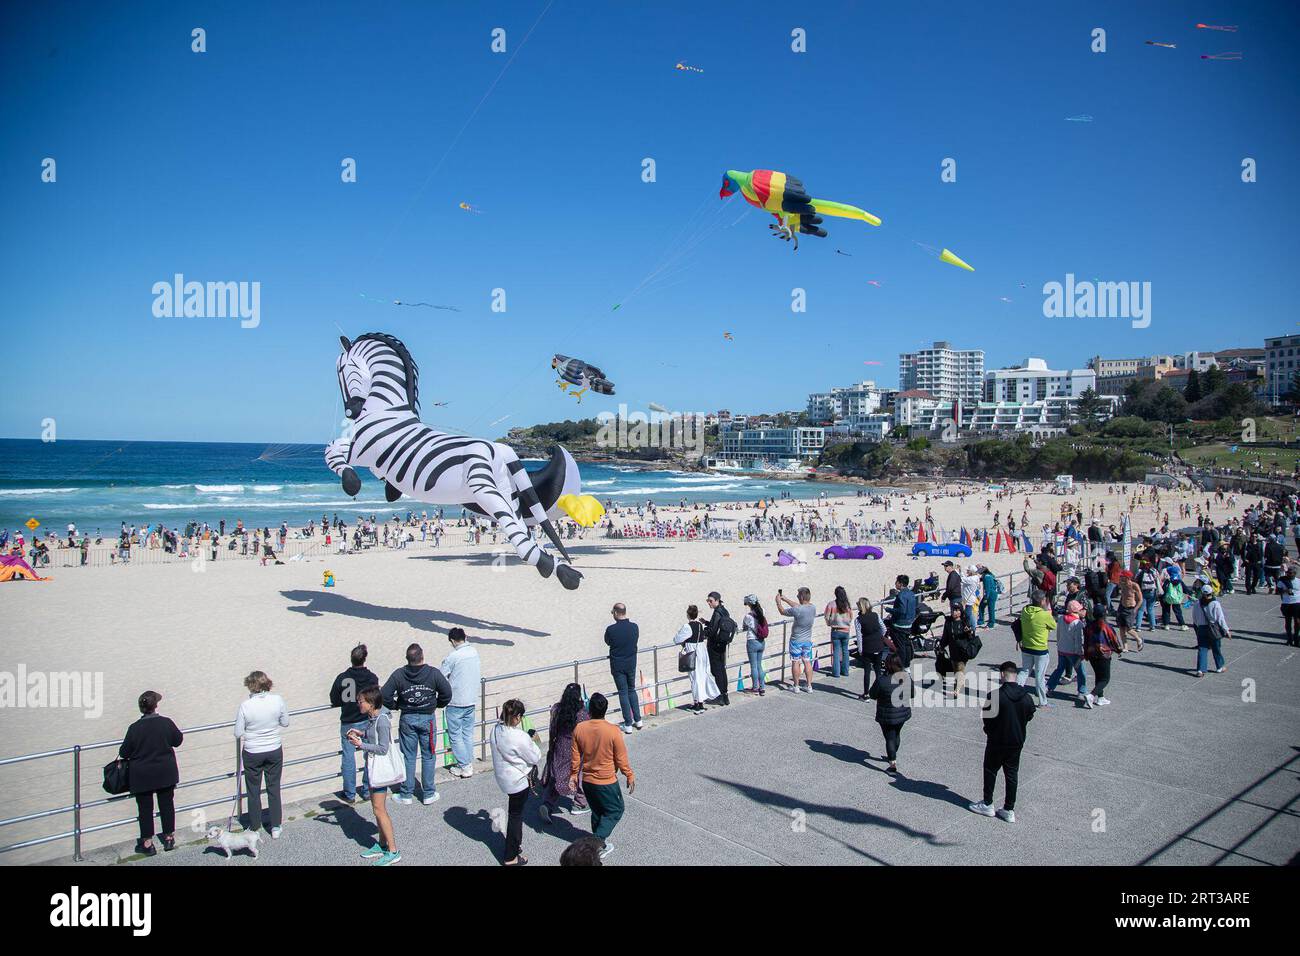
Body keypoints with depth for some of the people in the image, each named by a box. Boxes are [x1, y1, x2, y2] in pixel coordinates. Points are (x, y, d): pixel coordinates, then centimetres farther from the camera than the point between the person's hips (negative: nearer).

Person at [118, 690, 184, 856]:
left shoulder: (134, 728, -16)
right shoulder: (166, 723, -13)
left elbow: (124, 753, -7)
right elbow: (178, 740, 1)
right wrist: (179, 732, 21)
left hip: (142, 776, -1)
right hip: (166, 773, 2)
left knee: (145, 808, 10)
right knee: (167, 804, 15)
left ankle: (147, 843, 16)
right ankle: (169, 838, 25)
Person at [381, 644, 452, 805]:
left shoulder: (398, 674, -10)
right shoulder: (434, 673, -10)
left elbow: (385, 695, -10)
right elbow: (447, 693, -7)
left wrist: (395, 706, 7)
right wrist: (436, 705, 11)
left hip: (407, 719, 0)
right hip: (428, 718, 0)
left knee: (408, 757, 10)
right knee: (428, 756, 10)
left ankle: (406, 794, 18)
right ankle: (429, 794, 17)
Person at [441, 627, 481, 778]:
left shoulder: (452, 657, -19)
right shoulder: (474, 652, 1)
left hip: (455, 702, -6)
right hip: (471, 700, 6)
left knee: (455, 736, 6)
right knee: (468, 734, 16)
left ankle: (463, 766, 10)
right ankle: (469, 764, 22)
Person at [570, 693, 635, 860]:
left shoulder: (579, 729, -12)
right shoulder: (613, 731, -22)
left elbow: (575, 756, -1)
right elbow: (621, 758, -13)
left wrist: (573, 774, 14)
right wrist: (630, 776, 2)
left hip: (586, 780, 5)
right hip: (606, 782, -4)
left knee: (597, 812, 22)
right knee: (615, 811, 15)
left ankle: (601, 844, 32)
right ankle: (597, 842, 4)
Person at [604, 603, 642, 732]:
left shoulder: (611, 629, -18)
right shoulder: (634, 627, -8)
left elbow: (607, 642, 0)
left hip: (617, 665, -3)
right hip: (631, 664, 3)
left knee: (623, 693, 6)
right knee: (632, 690, 20)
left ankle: (628, 724, 9)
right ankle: (638, 720, 22)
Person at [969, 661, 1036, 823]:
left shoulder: (995, 695, -22)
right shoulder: (1026, 697, -8)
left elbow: (987, 717, -12)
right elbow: (1029, 717, 4)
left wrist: (989, 731, 8)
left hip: (997, 741, -4)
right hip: (1017, 742, 4)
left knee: (990, 771, 13)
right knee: (1012, 774, 13)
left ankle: (987, 804, 22)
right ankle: (1009, 810, 19)